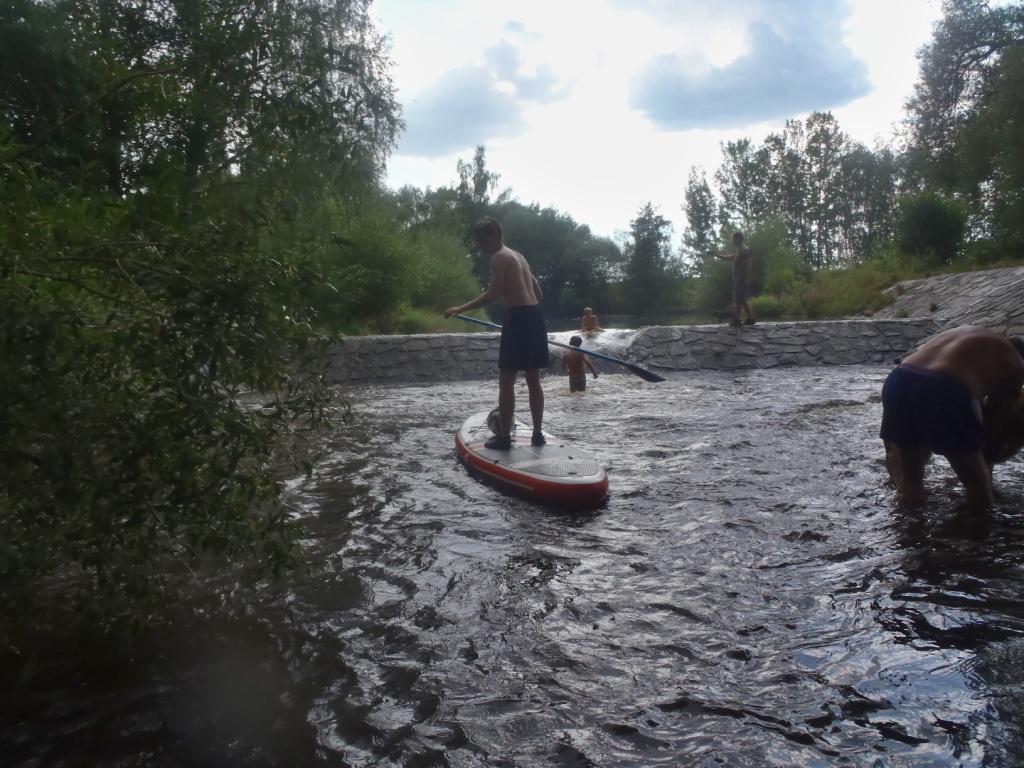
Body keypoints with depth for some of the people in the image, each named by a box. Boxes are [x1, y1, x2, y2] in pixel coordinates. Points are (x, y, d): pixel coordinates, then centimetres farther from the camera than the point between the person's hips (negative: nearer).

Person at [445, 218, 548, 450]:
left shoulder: (499, 257, -6)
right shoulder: (518, 256, 22)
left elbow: (493, 294, -16)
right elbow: (538, 292, 23)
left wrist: (461, 309, -12)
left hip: (519, 318, -9)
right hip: (535, 317, 9)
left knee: (506, 380, -3)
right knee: (533, 380, 12)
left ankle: (504, 437, -1)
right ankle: (537, 434, 17)